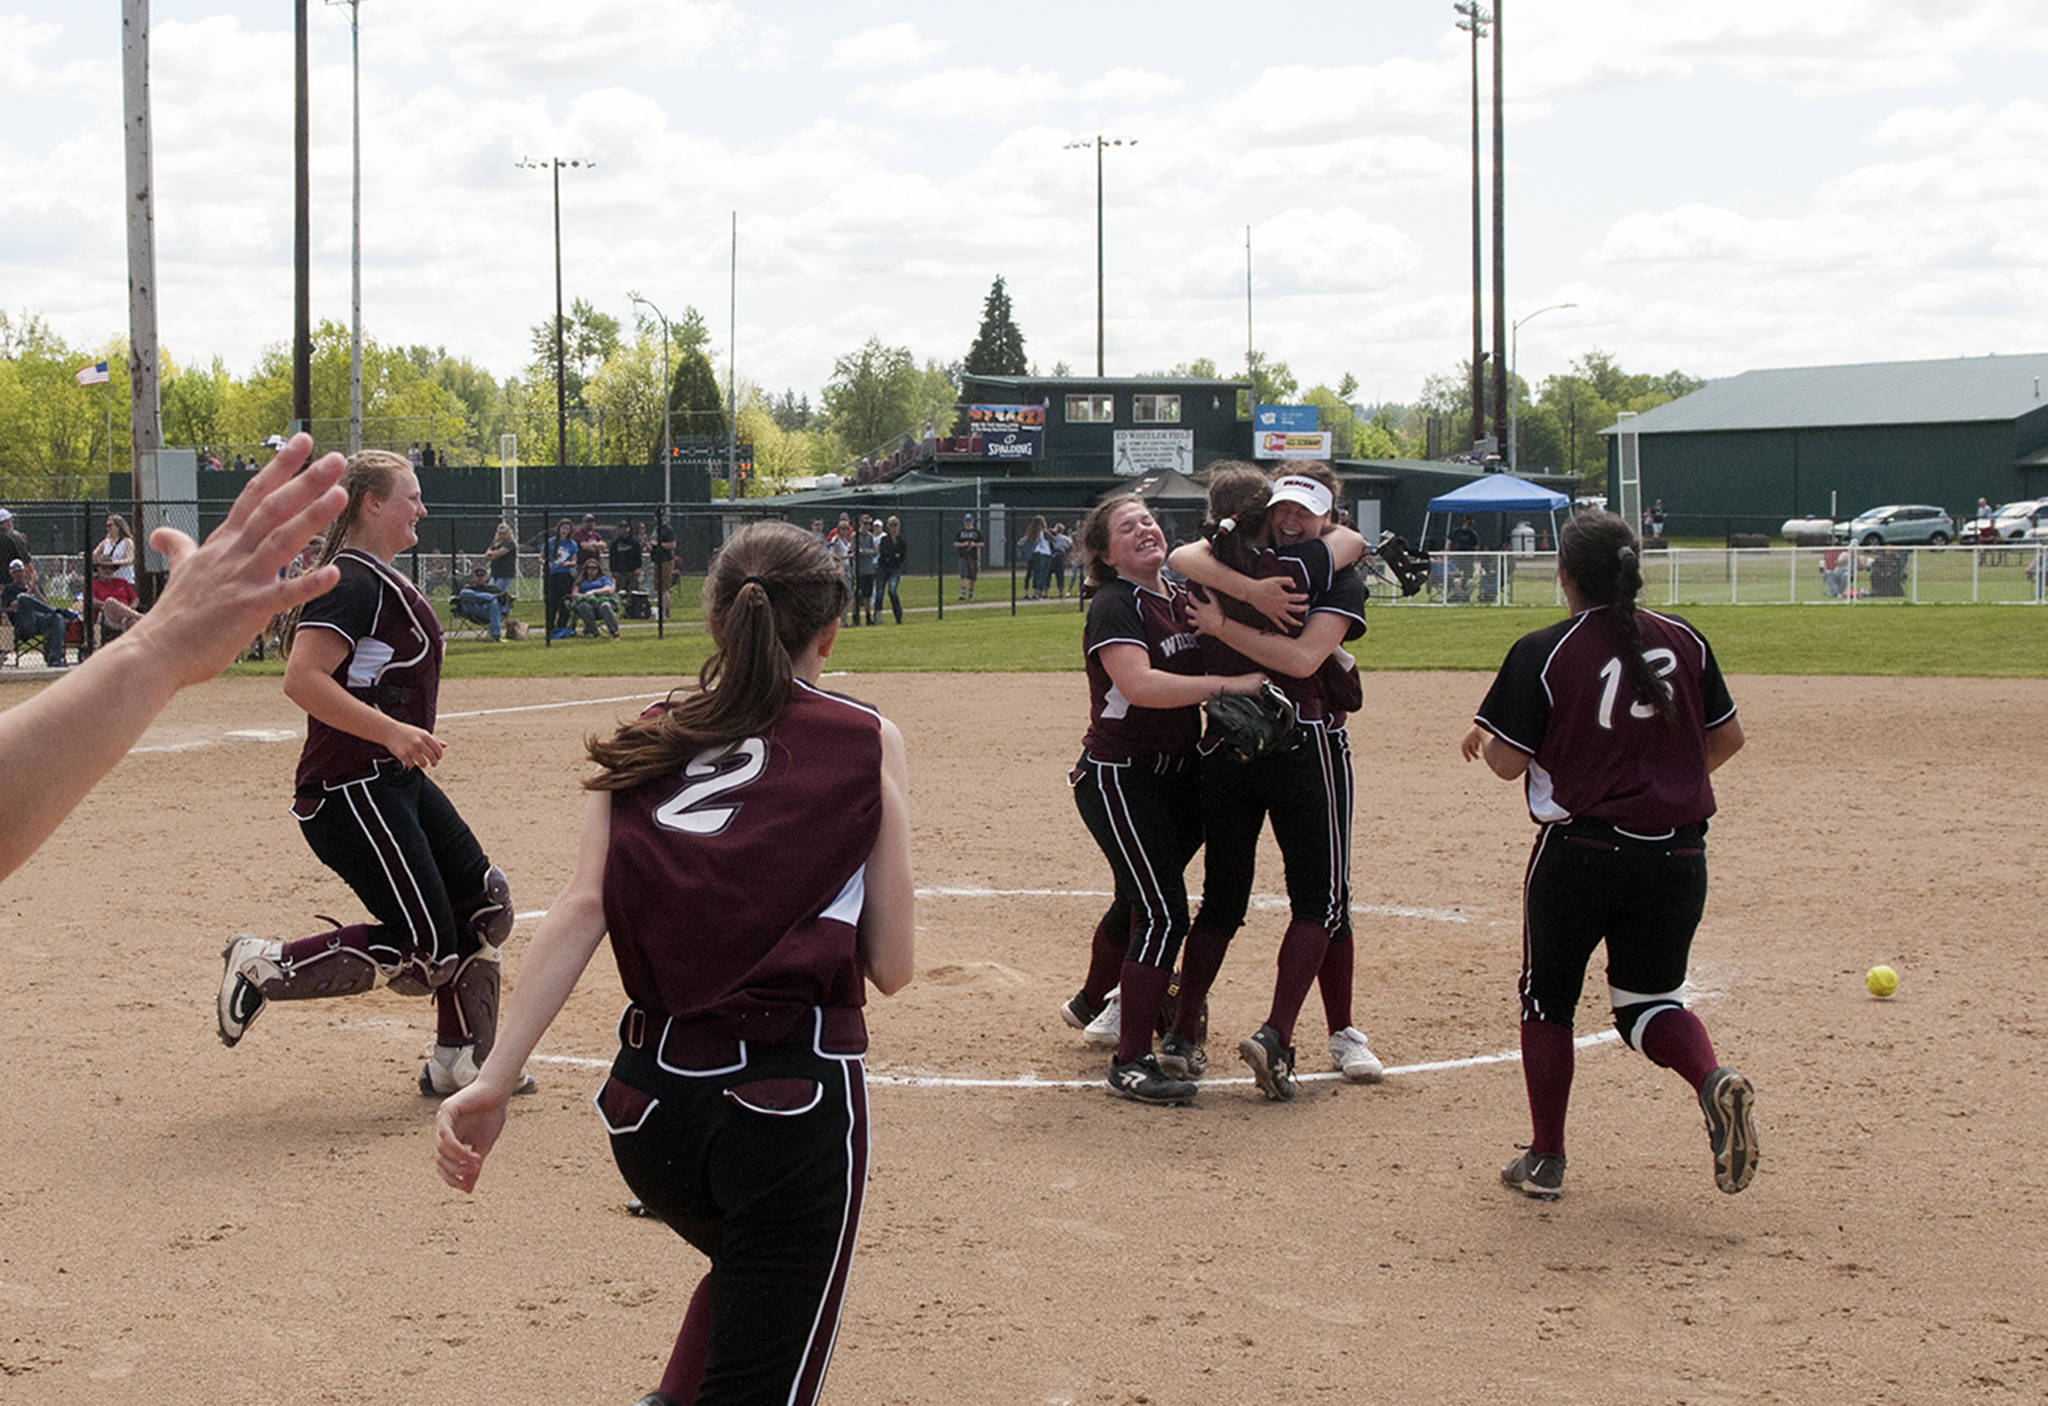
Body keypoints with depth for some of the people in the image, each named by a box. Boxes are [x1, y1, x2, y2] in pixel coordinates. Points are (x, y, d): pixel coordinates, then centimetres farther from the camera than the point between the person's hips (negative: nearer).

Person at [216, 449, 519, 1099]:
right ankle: (263, 968, -1)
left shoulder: (382, 579, 15)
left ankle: (458, 1060, 19)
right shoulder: (353, 581, -16)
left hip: (398, 781, 11)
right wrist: (393, 732, -29)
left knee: (484, 904, 10)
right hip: (351, 790, -11)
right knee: (424, 947, -11)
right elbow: (302, 679, -26)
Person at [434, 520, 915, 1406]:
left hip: (651, 1097, 5)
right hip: (796, 1098, -4)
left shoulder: (646, 742, 10)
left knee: (748, 1266, 34)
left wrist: (495, 1080, -9)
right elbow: (889, 967, 1)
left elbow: (581, 908, -4)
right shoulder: (866, 742, 2)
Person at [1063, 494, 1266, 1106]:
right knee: (1162, 913, -15)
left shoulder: (1185, 598, 10)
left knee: (1141, 900, 23)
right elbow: (1138, 684, -28)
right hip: (1118, 776, -8)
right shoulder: (1115, 605, -14)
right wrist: (1228, 685, -28)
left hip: (1179, 774, 8)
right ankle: (1131, 1062, -10)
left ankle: (1093, 1003, 48)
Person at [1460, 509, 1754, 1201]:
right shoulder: (1683, 640, 3)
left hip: (1578, 853, -3)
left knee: (1547, 998, 16)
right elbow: (1728, 737, 10)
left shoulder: (1543, 652, -10)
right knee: (1649, 996, 17)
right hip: (1676, 855, 3)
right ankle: (1714, 1079, -14)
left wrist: (1482, 739, 11)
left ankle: (1545, 1159, 18)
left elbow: (1509, 763, -10)